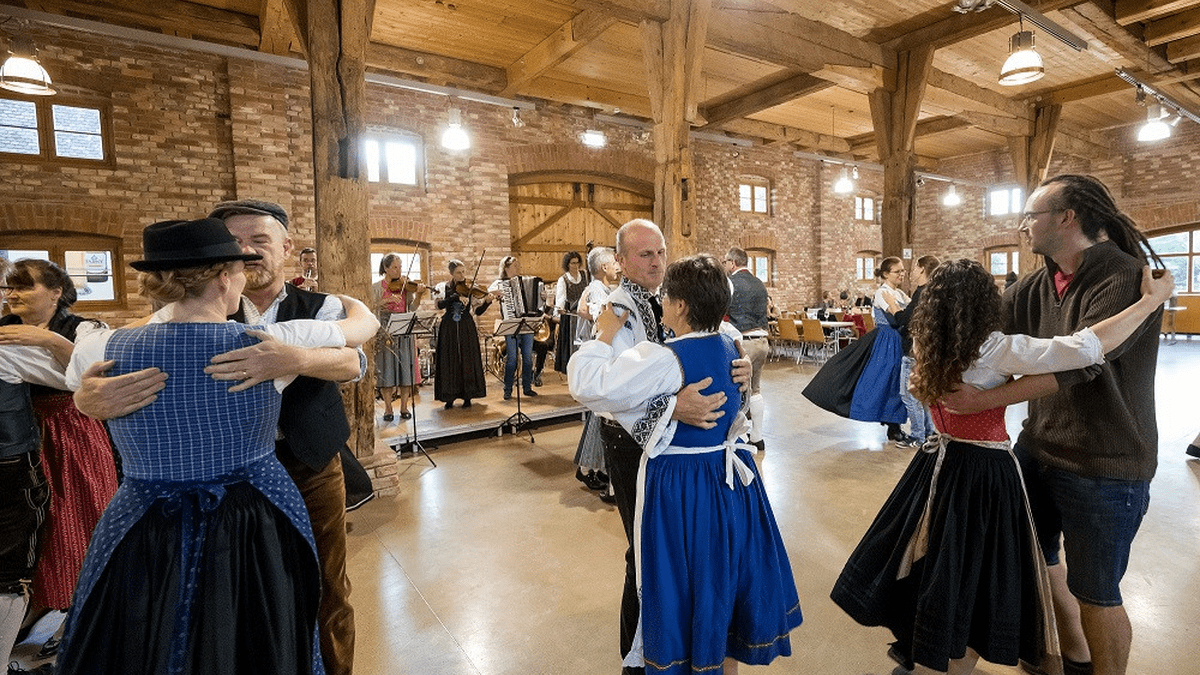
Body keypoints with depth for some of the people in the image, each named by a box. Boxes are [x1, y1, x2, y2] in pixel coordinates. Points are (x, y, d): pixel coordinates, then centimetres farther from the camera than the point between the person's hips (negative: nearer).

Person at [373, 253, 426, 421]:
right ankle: (388, 408, 10)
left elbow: (412, 308, 0)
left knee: (406, 368, 1)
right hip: (385, 331, -1)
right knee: (386, 369, -1)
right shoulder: (377, 287, 5)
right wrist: (387, 300, -20)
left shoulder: (406, 286, 8)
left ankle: (404, 407, 11)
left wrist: (418, 295, -17)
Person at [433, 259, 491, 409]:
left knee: (467, 360, 0)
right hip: (449, 329, 0)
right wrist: (457, 297, -25)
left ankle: (468, 396, 10)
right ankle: (450, 397, 12)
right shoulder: (444, 287, 3)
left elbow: (477, 311, -3)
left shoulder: (470, 289, 2)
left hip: (466, 328, 0)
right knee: (449, 361, 3)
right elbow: (440, 305, -15)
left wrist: (487, 302, -20)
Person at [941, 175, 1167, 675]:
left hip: (1104, 468, -7)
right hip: (1039, 448, 7)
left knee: (1095, 592, 8)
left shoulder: (1128, 279, -20)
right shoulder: (1036, 286, 2)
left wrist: (983, 399, -33)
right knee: (1035, 557, 22)